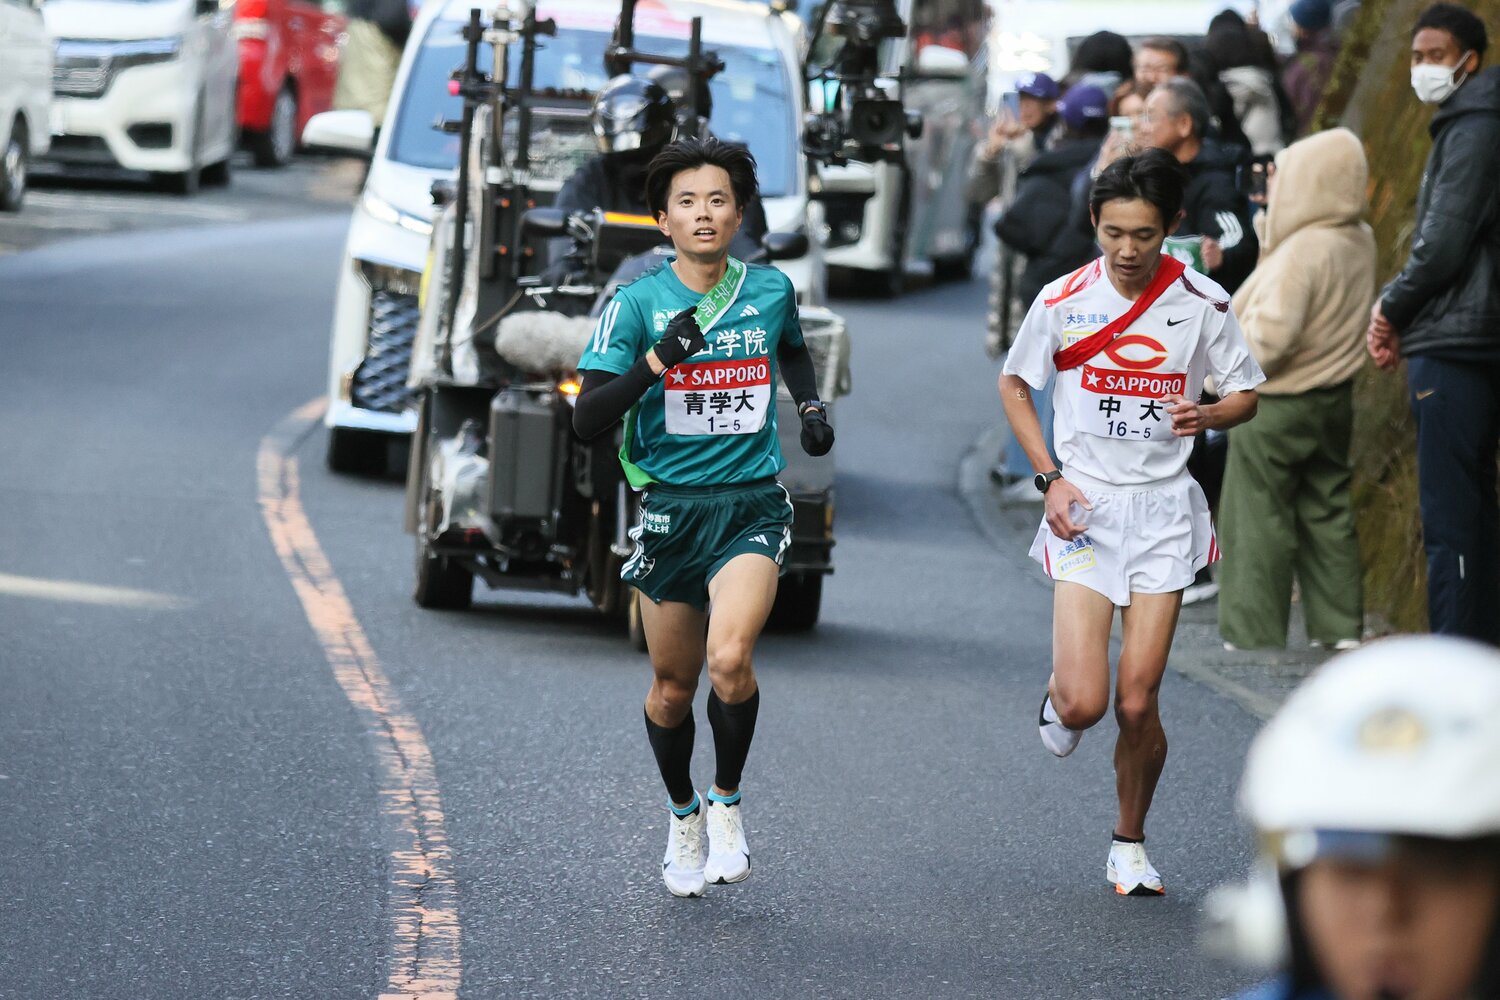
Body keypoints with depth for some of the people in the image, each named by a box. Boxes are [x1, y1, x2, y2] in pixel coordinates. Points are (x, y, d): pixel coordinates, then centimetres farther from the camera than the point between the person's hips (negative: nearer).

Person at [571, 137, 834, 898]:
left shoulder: (771, 290, 3)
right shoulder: (636, 304, -6)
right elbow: (587, 421, -13)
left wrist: (811, 407, 9)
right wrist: (657, 360, -25)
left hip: (753, 507, 0)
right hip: (670, 509, 0)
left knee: (729, 656, -23)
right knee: (673, 685, 10)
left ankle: (727, 803, 0)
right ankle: (683, 816, 37)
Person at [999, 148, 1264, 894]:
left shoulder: (1202, 303, -3)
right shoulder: (1063, 301, -4)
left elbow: (1247, 396, 8)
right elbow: (1014, 385, 10)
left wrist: (1208, 415, -16)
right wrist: (1050, 477, -1)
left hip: (1163, 511, 0)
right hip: (1085, 510, 0)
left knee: (1136, 704, -3)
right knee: (1084, 702, -13)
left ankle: (1130, 845, 19)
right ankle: (1059, 697, 26)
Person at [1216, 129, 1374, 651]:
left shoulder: (1301, 251, -24)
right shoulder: (1360, 241, 1)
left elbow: (1269, 334, -28)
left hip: (1275, 406, -8)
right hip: (1335, 400, 8)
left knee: (1257, 523, 1)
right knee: (1328, 514, 15)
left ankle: (1253, 637, 6)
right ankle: (1341, 627, 17)